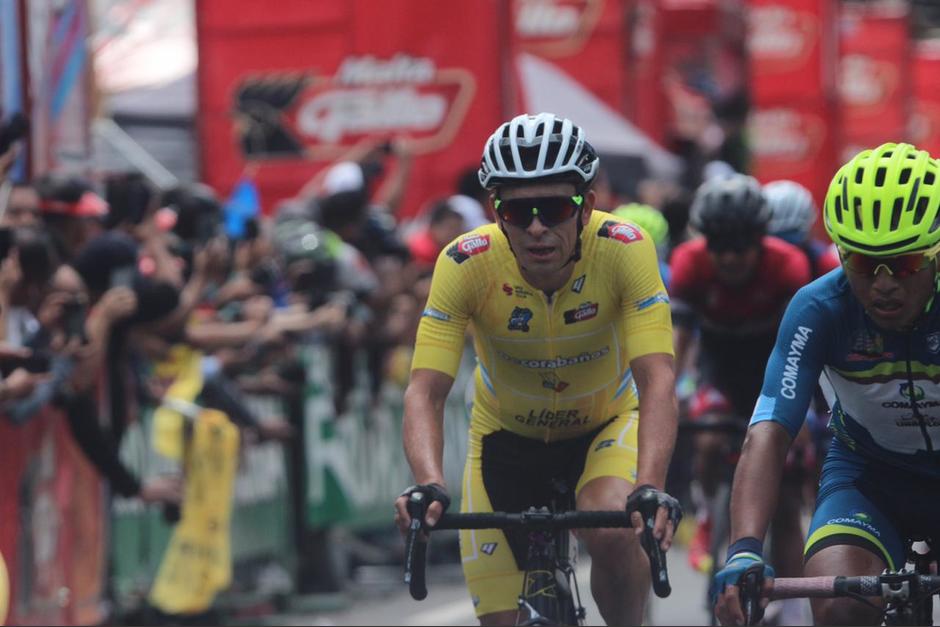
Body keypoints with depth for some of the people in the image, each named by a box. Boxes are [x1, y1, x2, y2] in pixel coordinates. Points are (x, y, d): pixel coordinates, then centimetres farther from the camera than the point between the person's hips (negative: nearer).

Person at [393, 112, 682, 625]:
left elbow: (656, 381, -36)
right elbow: (425, 391, -32)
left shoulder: (625, 250, -29)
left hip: (607, 426, -1)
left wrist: (650, 489, -51)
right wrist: (430, 486, -51)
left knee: (611, 530, -32)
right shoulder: (466, 264, -27)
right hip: (508, 439, 1)